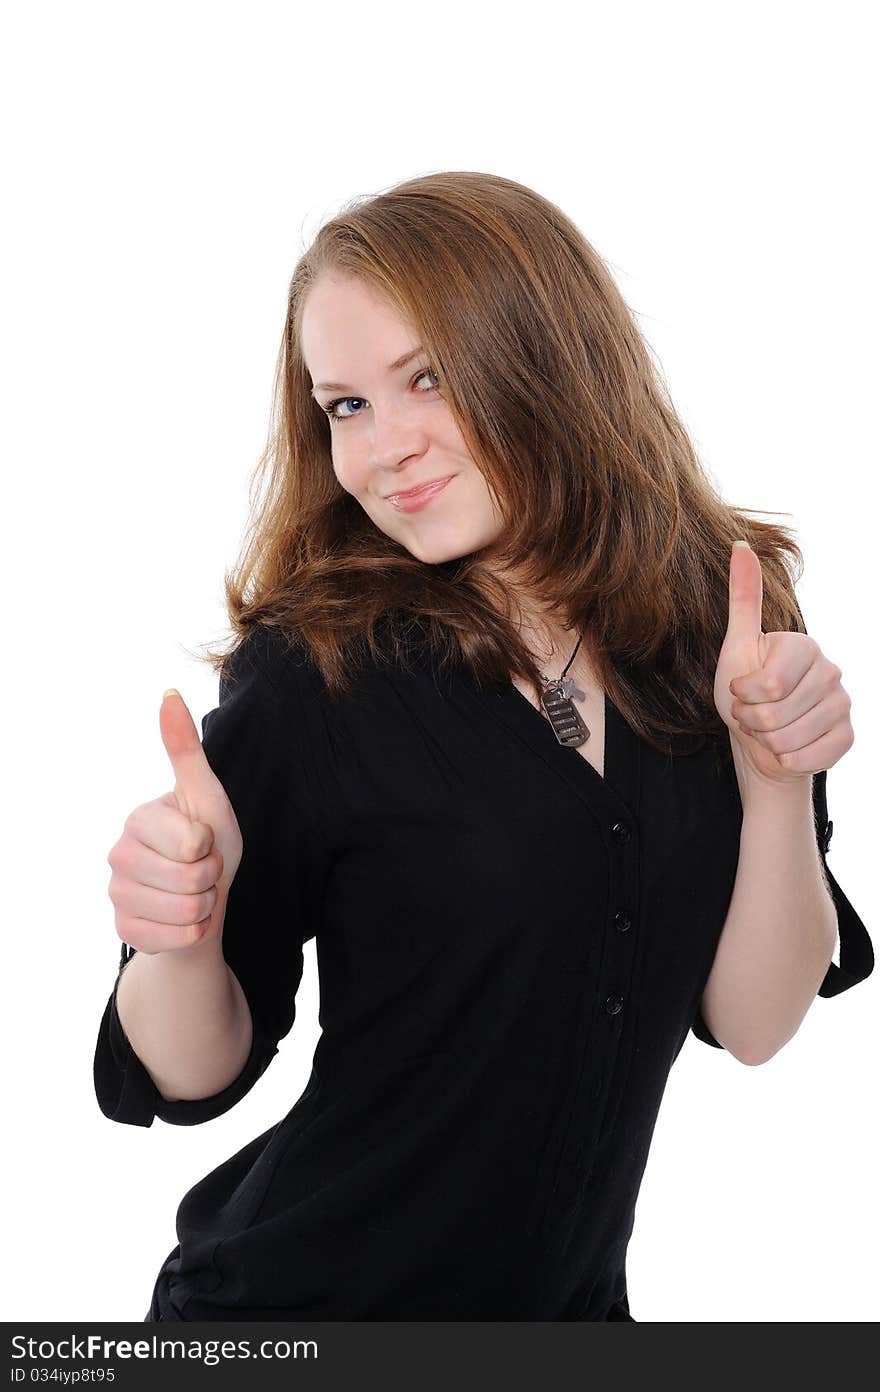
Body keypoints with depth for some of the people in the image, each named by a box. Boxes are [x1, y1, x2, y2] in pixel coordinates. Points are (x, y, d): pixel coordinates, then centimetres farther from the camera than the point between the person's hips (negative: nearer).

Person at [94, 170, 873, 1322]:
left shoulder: (722, 628, -9)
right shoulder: (311, 671, -18)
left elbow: (754, 1025, -7)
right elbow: (197, 1076, -11)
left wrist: (777, 779, -21)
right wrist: (178, 937, -31)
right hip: (303, 1296, -3)